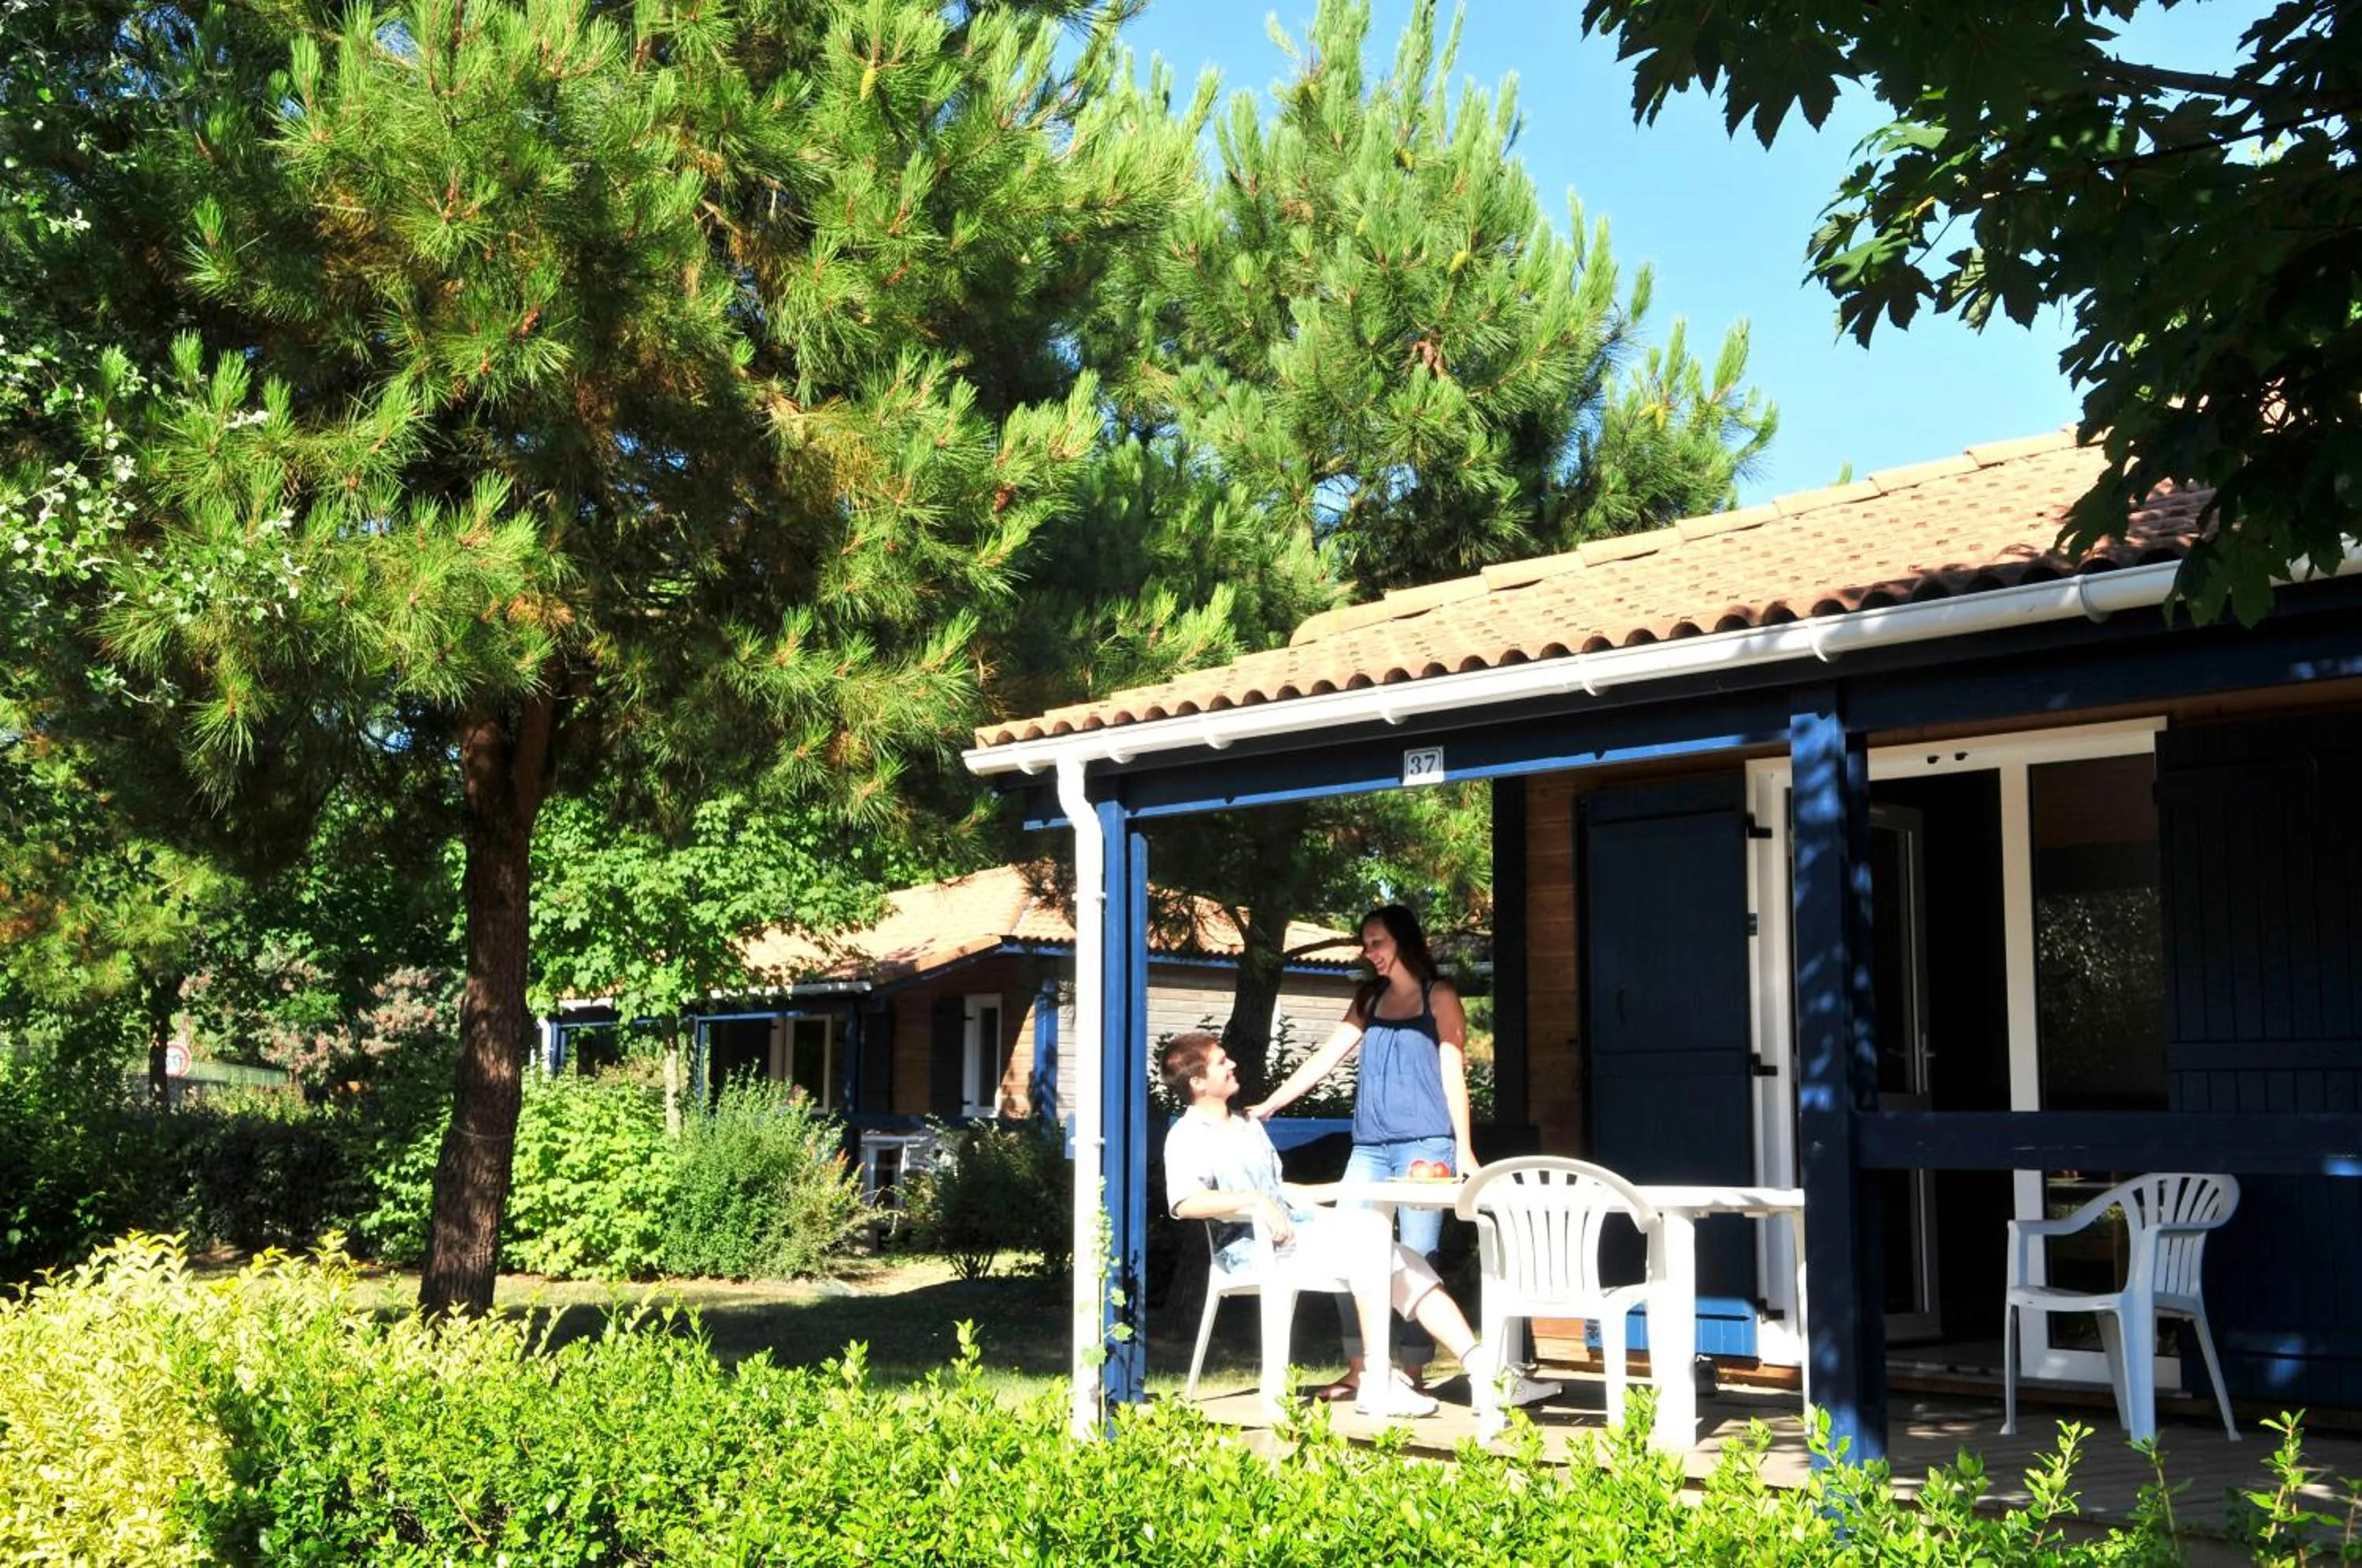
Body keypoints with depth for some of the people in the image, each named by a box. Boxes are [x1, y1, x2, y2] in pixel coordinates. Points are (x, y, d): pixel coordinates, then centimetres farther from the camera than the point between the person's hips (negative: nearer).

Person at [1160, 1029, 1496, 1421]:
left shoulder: (1248, 1125, 25)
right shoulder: (1187, 1137, -4)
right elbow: (1186, 1203, -21)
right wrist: (1254, 1202, -28)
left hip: (1300, 1227, 8)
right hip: (1251, 1247, -8)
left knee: (1404, 1263, -8)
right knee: (1370, 1232, -28)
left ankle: (1480, 1369, -13)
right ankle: (1378, 1385, -31)